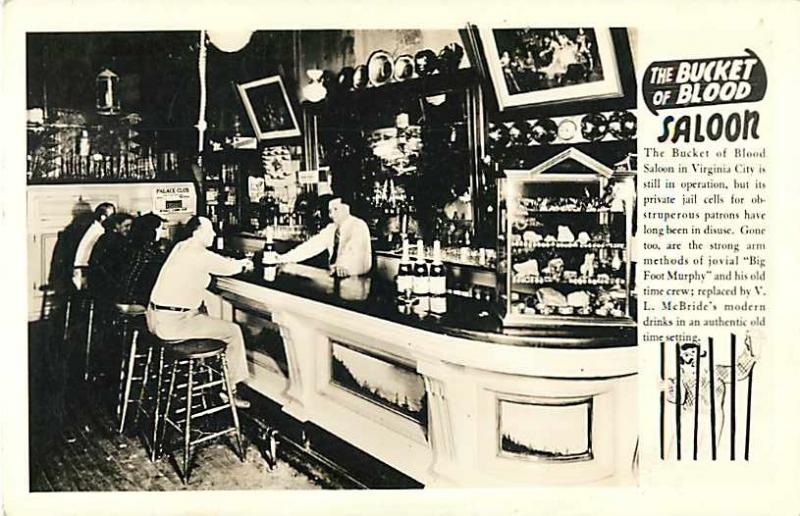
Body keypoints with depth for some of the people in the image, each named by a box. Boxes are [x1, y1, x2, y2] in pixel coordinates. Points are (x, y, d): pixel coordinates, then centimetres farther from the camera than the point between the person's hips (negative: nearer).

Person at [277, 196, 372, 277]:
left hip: (356, 276, -7)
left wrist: (344, 265, -45)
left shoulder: (359, 226, -10)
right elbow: (312, 246, 7)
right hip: (334, 274, 7)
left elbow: (357, 248, -27)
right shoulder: (331, 228, 12)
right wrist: (286, 258, -4)